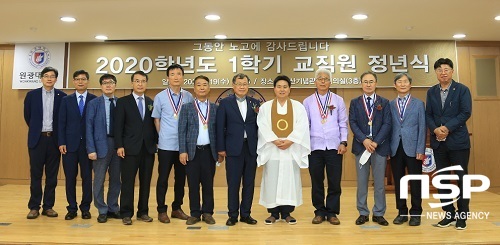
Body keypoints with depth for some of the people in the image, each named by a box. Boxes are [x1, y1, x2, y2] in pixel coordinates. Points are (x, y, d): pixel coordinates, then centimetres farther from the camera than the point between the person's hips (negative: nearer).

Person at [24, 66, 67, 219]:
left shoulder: (62, 96, 1)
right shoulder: (32, 95, 3)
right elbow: (27, 116, 13)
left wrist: (59, 134, 8)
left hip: (54, 139, 0)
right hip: (37, 139, 0)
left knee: (52, 175, 5)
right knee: (35, 174, 4)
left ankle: (48, 206, 14)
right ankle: (34, 207, 12)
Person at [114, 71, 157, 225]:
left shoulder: (151, 103, 12)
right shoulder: (123, 101, 3)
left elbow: (154, 125, 11)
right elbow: (118, 126, -3)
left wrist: (157, 143, 3)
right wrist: (119, 146, -10)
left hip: (148, 148, 3)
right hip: (130, 148, -3)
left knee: (145, 182, 8)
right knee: (128, 182, 1)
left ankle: (143, 212, 17)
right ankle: (126, 214, 10)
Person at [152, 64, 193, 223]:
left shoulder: (188, 97, 1)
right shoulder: (160, 97, -2)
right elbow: (156, 119, 6)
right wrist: (163, 136, 5)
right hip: (166, 145, -2)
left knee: (181, 178, 11)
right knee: (163, 179, 5)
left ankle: (177, 208, 25)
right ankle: (161, 211, 17)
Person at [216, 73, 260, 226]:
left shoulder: (255, 103, 8)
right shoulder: (225, 103, 1)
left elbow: (259, 126, 9)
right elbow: (220, 127, 0)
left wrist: (258, 114, -9)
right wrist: (221, 148, -3)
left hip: (251, 148, 3)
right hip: (234, 148, -2)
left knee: (249, 183, 9)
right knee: (233, 183, 3)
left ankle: (246, 214, 20)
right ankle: (233, 215, 15)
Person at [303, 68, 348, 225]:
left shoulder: (338, 100, 9)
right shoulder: (308, 102, 8)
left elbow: (343, 123, 7)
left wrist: (343, 142, -3)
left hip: (334, 146, 0)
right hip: (314, 146, 0)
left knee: (335, 182, 2)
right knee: (317, 182, 6)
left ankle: (332, 212, 15)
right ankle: (319, 212, 18)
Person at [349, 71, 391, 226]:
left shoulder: (384, 102, 7)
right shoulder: (355, 102, 8)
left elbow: (387, 124, -2)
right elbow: (353, 123, -2)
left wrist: (376, 142, -13)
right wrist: (364, 140, -15)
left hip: (380, 146, 0)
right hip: (361, 146, 0)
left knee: (379, 182, 5)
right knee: (362, 182, 6)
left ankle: (378, 214, 15)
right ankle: (363, 213, 15)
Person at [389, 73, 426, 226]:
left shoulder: (419, 104, 5)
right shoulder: (390, 105, 8)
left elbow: (422, 128, -1)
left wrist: (420, 150, -8)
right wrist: (388, 148, -2)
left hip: (412, 148, -2)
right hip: (395, 149, 2)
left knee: (415, 183, 4)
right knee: (398, 182, 8)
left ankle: (415, 213, 15)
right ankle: (402, 212, 19)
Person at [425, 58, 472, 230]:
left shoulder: (462, 90, -1)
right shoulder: (431, 92, 11)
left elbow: (466, 113, -10)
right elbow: (428, 115, 6)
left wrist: (447, 128, -18)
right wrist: (435, 129, -12)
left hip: (458, 141, -4)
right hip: (438, 142, 4)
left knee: (461, 178, 4)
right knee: (441, 179, 8)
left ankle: (462, 215, 16)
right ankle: (449, 214, 20)